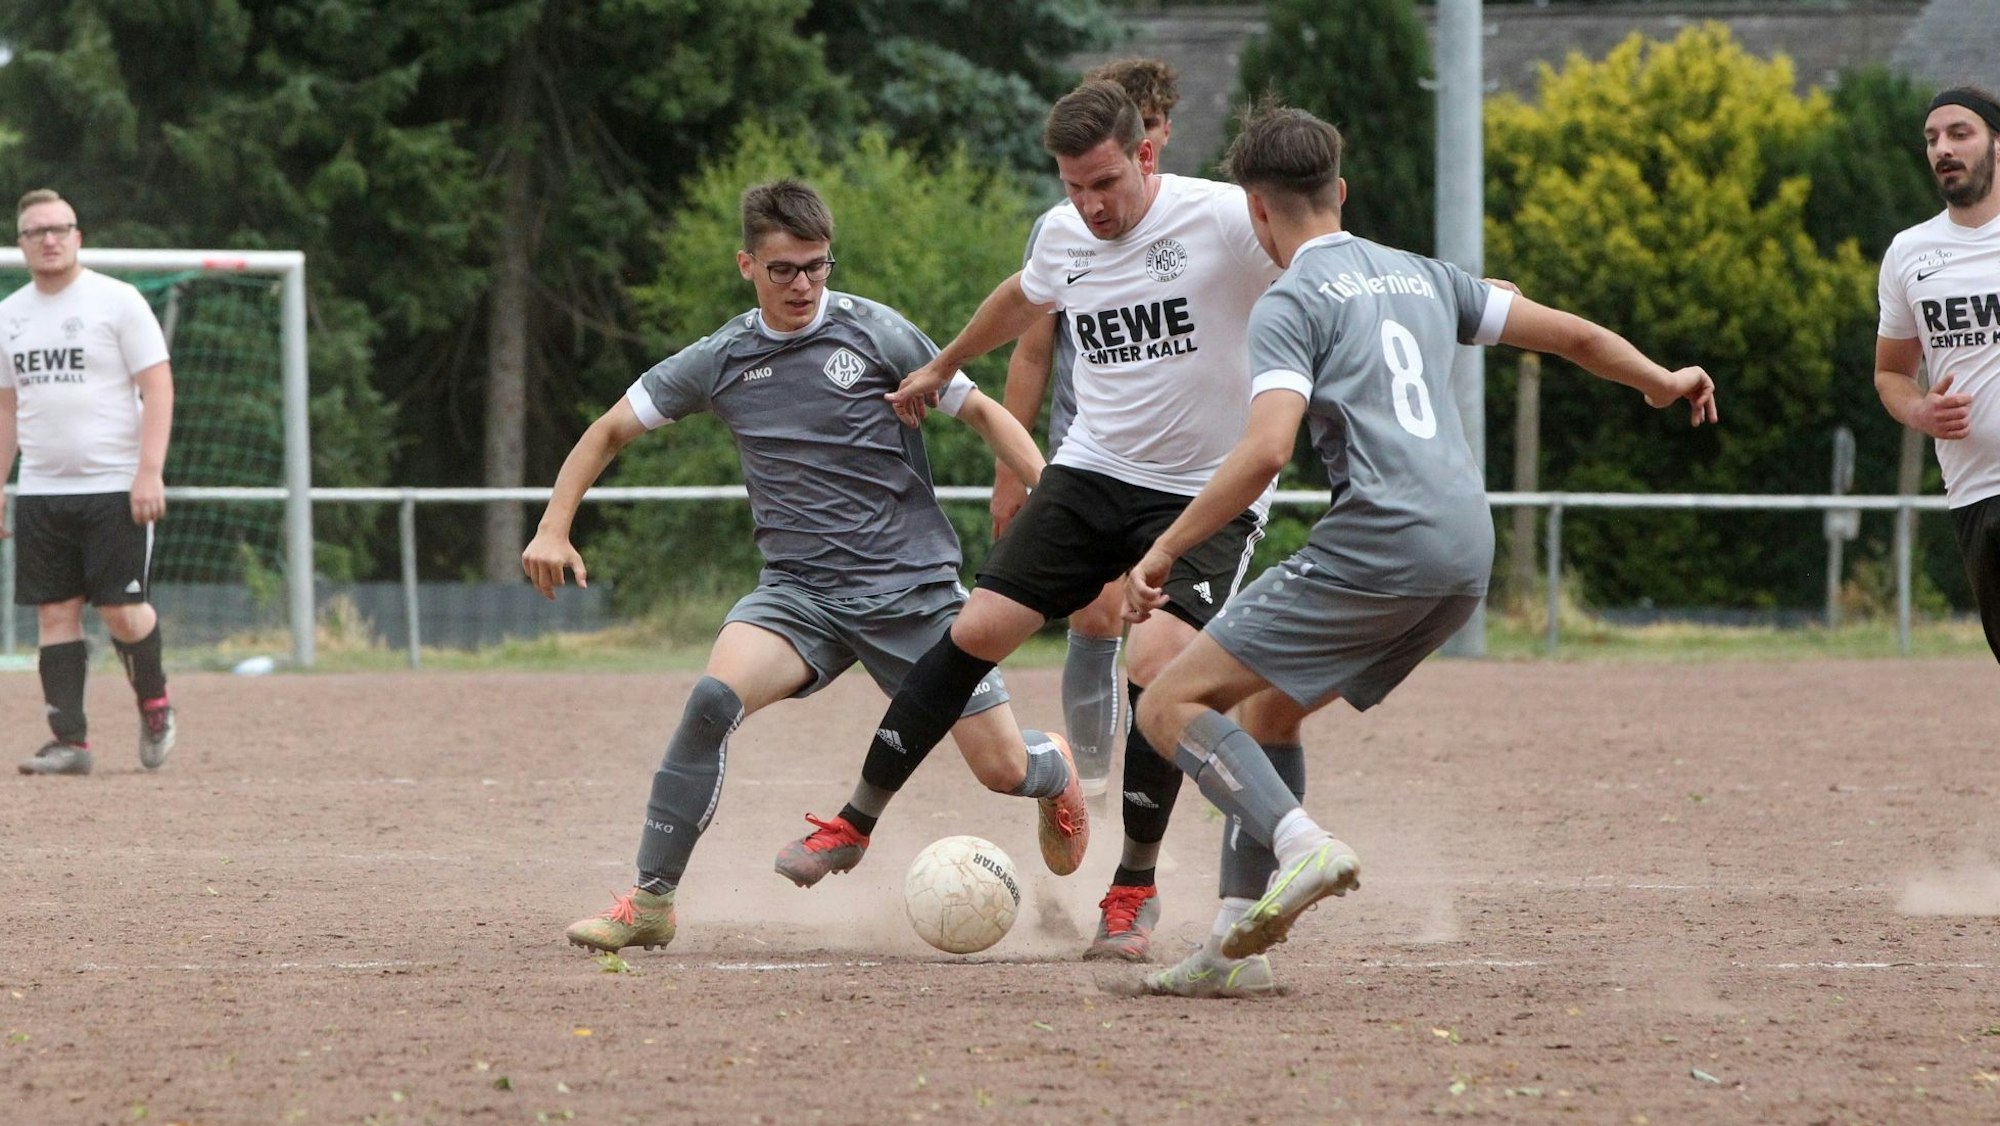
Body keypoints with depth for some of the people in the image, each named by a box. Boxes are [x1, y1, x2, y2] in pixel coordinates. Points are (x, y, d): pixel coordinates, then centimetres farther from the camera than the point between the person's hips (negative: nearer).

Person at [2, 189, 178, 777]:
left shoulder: (118, 302, -4)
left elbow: (158, 386, -7)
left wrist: (149, 471, -16)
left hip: (114, 487, -5)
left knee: (122, 612, -8)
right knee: (55, 613, -1)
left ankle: (154, 705, 18)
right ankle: (70, 739, 0)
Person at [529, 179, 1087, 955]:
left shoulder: (874, 334, -3)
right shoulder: (721, 361, 4)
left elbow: (982, 414, 3)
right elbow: (610, 431, 14)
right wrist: (554, 530, 3)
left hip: (912, 585, -1)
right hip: (801, 592, 1)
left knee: (1003, 768, -2)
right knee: (715, 698, -28)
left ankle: (1056, 768, 39)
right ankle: (651, 901, -20)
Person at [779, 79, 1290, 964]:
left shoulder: (1223, 220, -16)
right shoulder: (1063, 236, 3)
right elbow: (1023, 300, 27)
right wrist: (942, 368, 41)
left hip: (1209, 492, -5)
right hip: (1094, 471, 5)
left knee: (1156, 666, -21)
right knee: (979, 628, -4)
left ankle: (1135, 889, -3)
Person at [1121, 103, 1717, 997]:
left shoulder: (1292, 304, 0)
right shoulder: (1422, 277, 22)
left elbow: (1265, 451, -15)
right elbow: (1572, 335, 29)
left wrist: (1163, 552, -10)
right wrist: (1663, 383, 47)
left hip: (1376, 545, -8)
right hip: (1468, 556, 8)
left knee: (1174, 706, -5)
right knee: (1271, 710, 20)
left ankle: (1300, 845, -27)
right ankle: (1236, 948, 12)